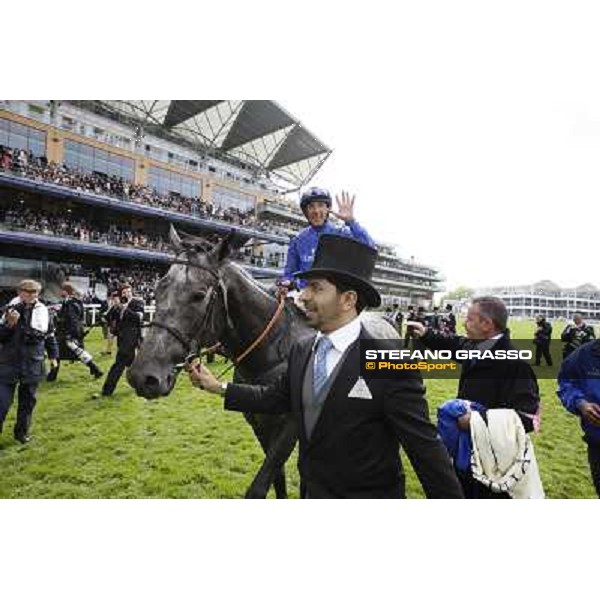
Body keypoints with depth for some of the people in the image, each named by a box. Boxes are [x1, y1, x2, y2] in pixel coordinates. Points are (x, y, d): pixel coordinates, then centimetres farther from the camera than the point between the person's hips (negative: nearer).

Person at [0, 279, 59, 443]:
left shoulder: (43, 311, 1)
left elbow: (50, 335, 13)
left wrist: (53, 355, 12)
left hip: (33, 365, 3)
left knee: (28, 401, 13)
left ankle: (22, 431, 30)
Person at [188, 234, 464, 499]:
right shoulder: (301, 350, -6)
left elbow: (424, 446, -20)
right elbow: (277, 396, 7)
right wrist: (218, 387, 5)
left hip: (368, 493, -5)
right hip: (311, 490, 6)